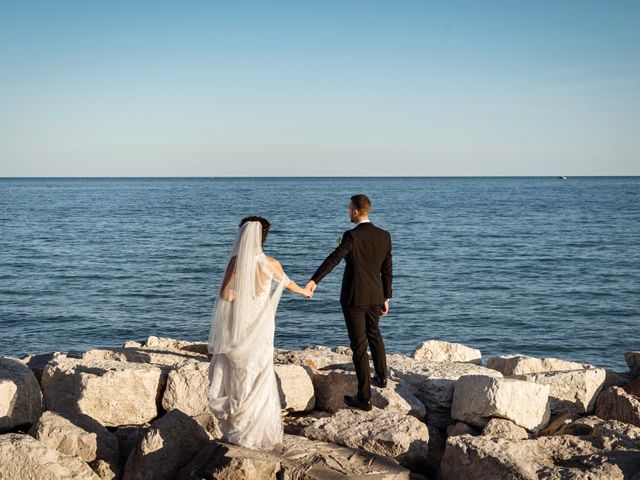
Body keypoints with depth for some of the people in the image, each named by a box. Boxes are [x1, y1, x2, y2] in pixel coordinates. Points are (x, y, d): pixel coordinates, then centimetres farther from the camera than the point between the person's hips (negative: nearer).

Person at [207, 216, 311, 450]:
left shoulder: (235, 261, -8)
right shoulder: (271, 264, -4)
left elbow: (225, 295, -12)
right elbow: (288, 283, 17)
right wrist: (305, 291, 37)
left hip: (236, 330, 0)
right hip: (260, 330, 0)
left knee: (235, 377, 11)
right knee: (258, 380, 7)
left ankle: (236, 431, 17)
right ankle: (256, 433, 13)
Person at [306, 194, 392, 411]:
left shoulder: (352, 236, -16)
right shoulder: (384, 236, 3)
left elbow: (334, 258, -30)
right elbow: (387, 270, 8)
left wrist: (314, 281, -37)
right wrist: (386, 298, 16)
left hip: (354, 298, -6)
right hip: (375, 296, 6)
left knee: (359, 346, 0)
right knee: (374, 335, 29)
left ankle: (364, 397, 3)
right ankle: (381, 377, 46)